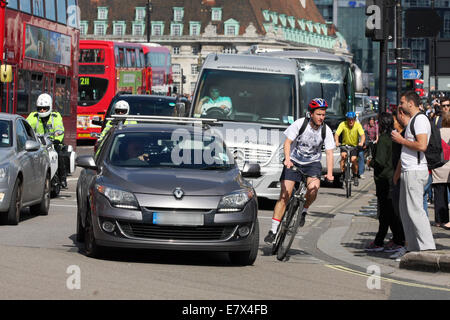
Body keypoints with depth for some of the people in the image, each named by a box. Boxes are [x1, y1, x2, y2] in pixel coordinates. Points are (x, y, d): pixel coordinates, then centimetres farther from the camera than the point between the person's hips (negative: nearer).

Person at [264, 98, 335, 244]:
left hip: (312, 163, 1)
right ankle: (273, 230, -8)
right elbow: (288, 142, -16)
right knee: (285, 195, -11)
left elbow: (329, 153, -11)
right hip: (293, 161, -1)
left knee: (313, 187, -29)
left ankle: (304, 211, 0)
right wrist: (287, 159, -33)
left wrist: (329, 173, -25)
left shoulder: (326, 130, -9)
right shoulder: (300, 124, -15)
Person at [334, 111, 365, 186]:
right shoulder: (343, 124, -18)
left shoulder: (358, 125, -17)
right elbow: (337, 134, -27)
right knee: (343, 155, -28)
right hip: (345, 145, 0)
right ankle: (342, 173, -14)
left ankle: (355, 176, 5)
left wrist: (361, 142, -49)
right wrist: (336, 142, -47)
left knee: (354, 160, -18)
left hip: (355, 146, 0)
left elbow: (362, 135, -28)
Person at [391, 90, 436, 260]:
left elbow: (422, 145, -25)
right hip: (408, 171, 11)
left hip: (415, 171, -11)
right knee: (405, 209, 13)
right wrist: (398, 171, 28)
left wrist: (401, 140, -13)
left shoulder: (420, 119, -12)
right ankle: (411, 247, 18)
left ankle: (428, 247, -15)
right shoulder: (412, 121, 21)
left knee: (415, 209, -13)